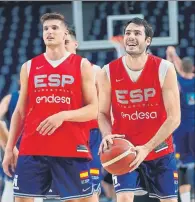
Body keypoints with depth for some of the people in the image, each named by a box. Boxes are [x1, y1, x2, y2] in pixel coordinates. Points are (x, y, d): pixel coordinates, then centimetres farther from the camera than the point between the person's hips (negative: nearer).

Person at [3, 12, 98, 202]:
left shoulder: (82, 65, 5)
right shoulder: (29, 67, 13)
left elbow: (93, 110, 0)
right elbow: (20, 111, 15)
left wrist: (63, 116, -17)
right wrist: (9, 149, 8)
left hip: (72, 149, -2)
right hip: (32, 148, 3)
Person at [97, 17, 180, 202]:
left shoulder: (165, 69, -12)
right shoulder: (108, 72, -6)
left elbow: (174, 117, -14)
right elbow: (103, 113, 3)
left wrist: (147, 148, -23)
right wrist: (107, 135, -21)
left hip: (160, 151, 0)